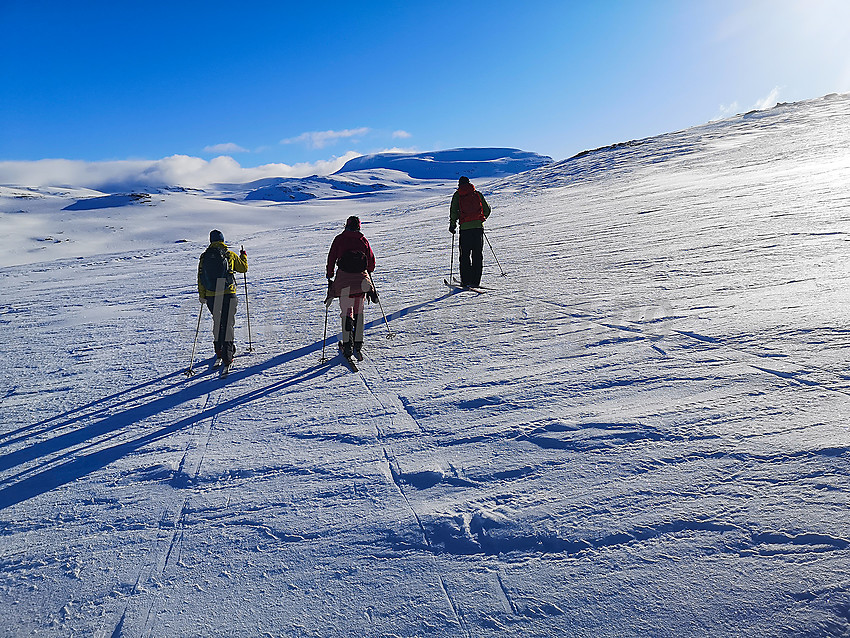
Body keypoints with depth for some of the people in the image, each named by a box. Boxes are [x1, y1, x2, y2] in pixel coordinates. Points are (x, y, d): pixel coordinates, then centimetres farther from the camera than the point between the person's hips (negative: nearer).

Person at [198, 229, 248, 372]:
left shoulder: (204, 257, 6)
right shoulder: (230, 255, -1)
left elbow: (200, 277, 8)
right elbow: (244, 268, 14)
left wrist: (202, 296, 17)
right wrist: (243, 255, 32)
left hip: (211, 296, 3)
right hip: (228, 293, -3)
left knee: (217, 322, 21)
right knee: (227, 324, -4)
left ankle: (219, 351, 27)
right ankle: (227, 357, -11)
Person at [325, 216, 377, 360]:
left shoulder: (339, 239, 4)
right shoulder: (363, 240, 7)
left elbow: (331, 258, 2)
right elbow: (371, 261, 10)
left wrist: (330, 277, 10)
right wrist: (367, 272, 30)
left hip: (344, 278, -1)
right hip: (361, 279, 2)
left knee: (346, 311, 5)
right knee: (358, 311, 12)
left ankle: (347, 344, -4)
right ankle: (358, 344, 11)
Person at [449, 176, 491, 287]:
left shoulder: (457, 195, 7)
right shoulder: (477, 194, 13)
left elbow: (453, 210, -3)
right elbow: (487, 209, 15)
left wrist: (452, 225, 7)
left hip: (465, 227, -2)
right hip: (478, 226, 2)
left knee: (465, 254, 6)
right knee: (478, 254, 6)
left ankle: (466, 280, 2)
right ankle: (475, 281, 3)